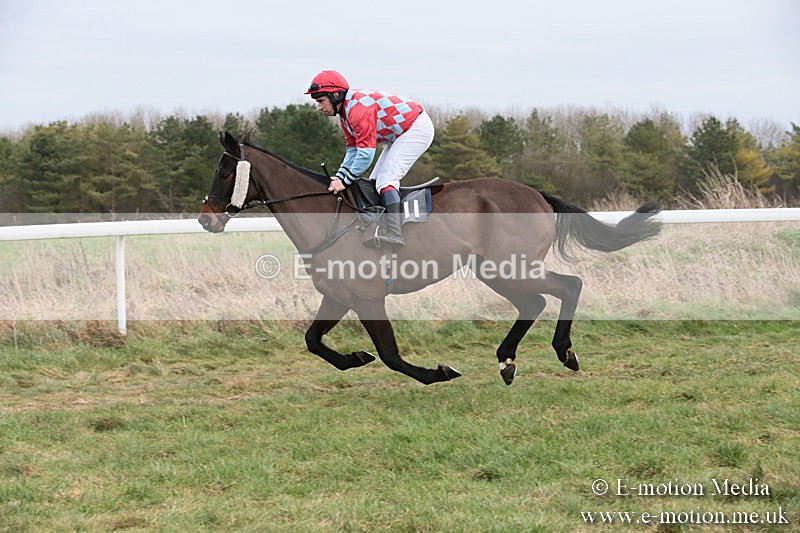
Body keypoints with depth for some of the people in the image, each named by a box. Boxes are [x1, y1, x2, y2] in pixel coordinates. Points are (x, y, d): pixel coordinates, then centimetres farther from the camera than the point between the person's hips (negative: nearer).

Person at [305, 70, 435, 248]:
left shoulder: (359, 108, -28)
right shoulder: (345, 112, 6)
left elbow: (366, 153, -30)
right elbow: (352, 150, 7)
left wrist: (346, 181, -23)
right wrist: (339, 177, -7)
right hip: (400, 135, 11)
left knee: (386, 178, -22)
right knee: (375, 180, 10)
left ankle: (394, 234, -34)